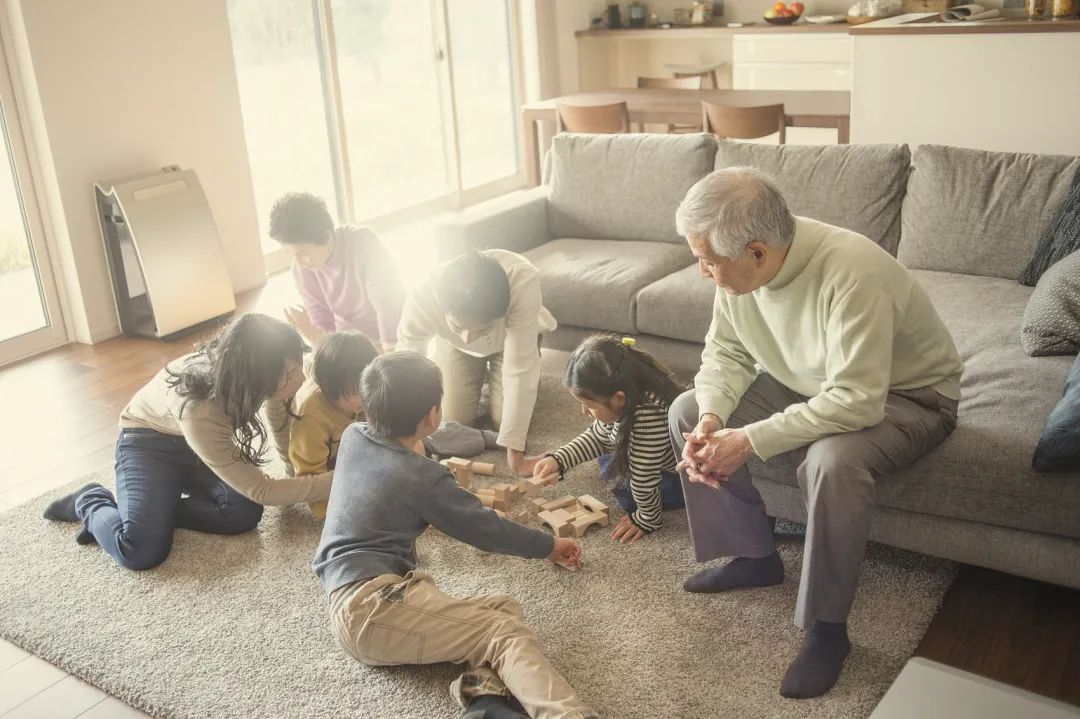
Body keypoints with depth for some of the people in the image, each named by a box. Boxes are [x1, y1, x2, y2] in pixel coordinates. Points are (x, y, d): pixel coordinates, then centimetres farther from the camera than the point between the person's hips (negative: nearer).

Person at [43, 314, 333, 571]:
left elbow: (284, 429, -2)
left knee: (244, 512, -21)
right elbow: (261, 490, -34)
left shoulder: (266, 370, -26)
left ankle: (151, 510, 2)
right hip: (148, 443, -5)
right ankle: (92, 503, 8)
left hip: (208, 439, 5)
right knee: (141, 551, -24)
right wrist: (338, 480, -38)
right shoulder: (197, 411, -42)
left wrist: (302, 475, -8)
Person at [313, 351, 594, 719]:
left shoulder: (352, 437, 15)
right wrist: (549, 545, 20)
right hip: (371, 603, -8)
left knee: (504, 608, 1)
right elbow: (485, 529, 4)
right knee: (508, 632, -18)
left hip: (349, 607, 8)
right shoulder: (422, 478, -5)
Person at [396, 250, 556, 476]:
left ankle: (493, 371, 23)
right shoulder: (421, 300, -42)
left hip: (515, 335, -1)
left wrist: (514, 449, -40)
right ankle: (481, 372, 25)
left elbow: (519, 369, -41)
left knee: (505, 419, -9)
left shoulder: (523, 282, -46)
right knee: (455, 420, -6)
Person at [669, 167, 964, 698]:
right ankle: (754, 556, 12)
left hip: (904, 395, -7)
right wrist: (711, 418, -22)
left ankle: (827, 628, -14)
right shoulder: (737, 264, -16)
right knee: (688, 413, -3)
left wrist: (750, 441, -35)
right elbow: (725, 351, -3)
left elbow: (855, 402, -39)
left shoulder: (850, 273, -37)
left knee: (832, 462, -37)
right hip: (806, 381, 7)